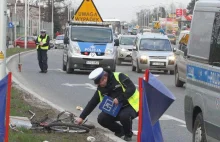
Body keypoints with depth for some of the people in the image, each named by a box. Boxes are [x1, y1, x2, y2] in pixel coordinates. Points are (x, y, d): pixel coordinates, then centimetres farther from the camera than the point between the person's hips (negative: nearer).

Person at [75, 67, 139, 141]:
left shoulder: (119, 77, -16)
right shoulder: (101, 89, 1)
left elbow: (132, 88, -24)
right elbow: (92, 103, 4)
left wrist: (119, 99, -31)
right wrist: (82, 117, 1)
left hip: (131, 105, -6)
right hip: (117, 108, 6)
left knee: (124, 116, -36)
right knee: (102, 118, -13)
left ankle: (128, 134, -4)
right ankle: (120, 131, 11)